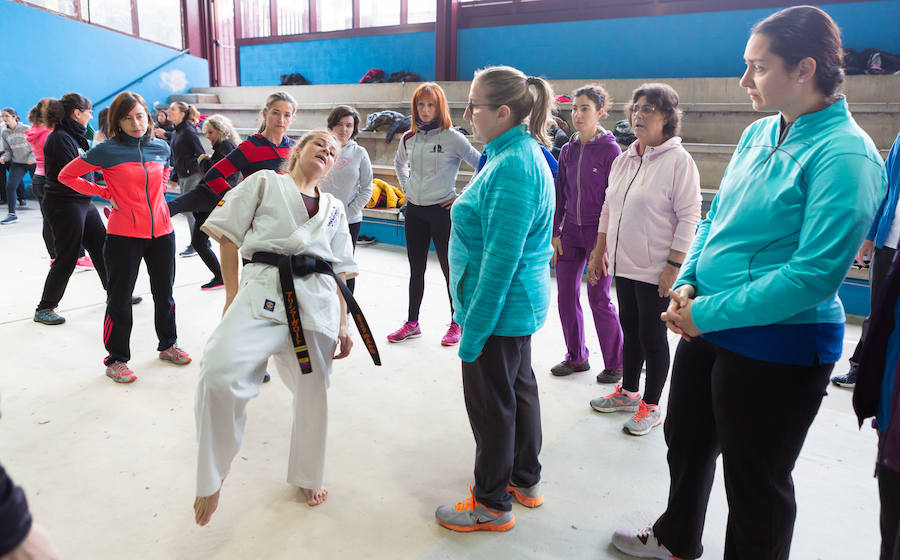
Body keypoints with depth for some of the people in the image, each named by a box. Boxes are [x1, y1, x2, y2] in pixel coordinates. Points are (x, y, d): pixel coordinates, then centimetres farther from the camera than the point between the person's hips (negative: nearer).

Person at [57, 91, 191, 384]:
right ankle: (116, 359, 18)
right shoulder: (107, 151, -9)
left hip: (161, 231, 4)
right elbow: (66, 175, 0)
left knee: (164, 293, 16)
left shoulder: (160, 147, 4)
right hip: (124, 235, -4)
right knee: (120, 298, 4)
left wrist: (158, 191, 10)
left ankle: (168, 345, 35)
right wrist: (106, 194, -5)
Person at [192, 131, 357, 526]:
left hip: (317, 300, 4)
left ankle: (307, 477, 33)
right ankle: (210, 478, -3)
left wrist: (343, 325, 13)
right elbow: (228, 238, 9)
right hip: (264, 291, -3)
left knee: (313, 392, 7)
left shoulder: (334, 208, 24)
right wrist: (232, 295, 2)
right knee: (220, 371, -25)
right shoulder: (264, 183, 14)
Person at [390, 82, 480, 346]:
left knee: (450, 268, 4)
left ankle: (456, 324, 18)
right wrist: (406, 188, 13)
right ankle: (412, 323, 25)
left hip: (442, 211, -5)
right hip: (414, 211, 5)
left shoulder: (452, 138, -10)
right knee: (416, 269, 13)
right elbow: (399, 163, 27)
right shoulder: (409, 138, 6)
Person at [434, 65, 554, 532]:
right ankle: (526, 481, 39)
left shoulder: (511, 167, -23)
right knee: (519, 388, 21)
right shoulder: (525, 152, 9)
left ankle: (493, 504, 23)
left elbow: (500, 260, -26)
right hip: (521, 304, 10)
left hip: (500, 307, -10)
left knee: (491, 404, 4)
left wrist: (474, 328, -22)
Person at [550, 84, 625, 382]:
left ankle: (615, 364, 16)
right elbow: (559, 194, 11)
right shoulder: (568, 150, 8)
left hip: (599, 233, -5)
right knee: (566, 295, 6)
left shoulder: (610, 149, -7)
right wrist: (555, 233, 6)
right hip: (571, 231, 5)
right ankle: (576, 357, 23)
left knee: (598, 298, -1)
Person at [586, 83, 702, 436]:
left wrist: (673, 265, -18)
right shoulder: (624, 160, 10)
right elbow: (609, 209, 17)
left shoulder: (678, 161, -11)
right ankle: (628, 392, 36)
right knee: (630, 331, 19)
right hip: (624, 264, 7)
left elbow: (689, 217, -14)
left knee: (652, 337, 4)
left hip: (656, 271, -7)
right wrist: (599, 252, 16)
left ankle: (651, 407, 20)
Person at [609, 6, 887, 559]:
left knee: (755, 479, 11)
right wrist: (687, 284, -4)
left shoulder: (845, 155, -19)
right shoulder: (759, 133, 5)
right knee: (686, 440, 25)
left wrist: (707, 312, -22)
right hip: (707, 326, 9)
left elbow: (814, 274, -25)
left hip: (778, 346, -8)